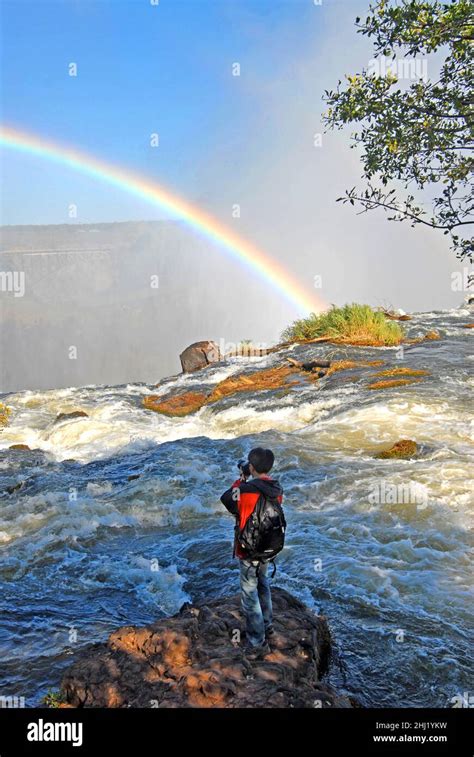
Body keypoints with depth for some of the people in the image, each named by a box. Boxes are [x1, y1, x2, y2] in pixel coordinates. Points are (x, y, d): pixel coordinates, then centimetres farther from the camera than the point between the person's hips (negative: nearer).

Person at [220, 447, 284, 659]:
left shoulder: (246, 490, -26)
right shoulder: (276, 490, -7)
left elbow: (226, 499, -7)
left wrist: (241, 478, 0)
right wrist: (249, 481, 4)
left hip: (249, 551, -7)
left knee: (250, 595, 5)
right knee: (263, 586, 28)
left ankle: (258, 643, 13)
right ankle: (267, 625, 44)